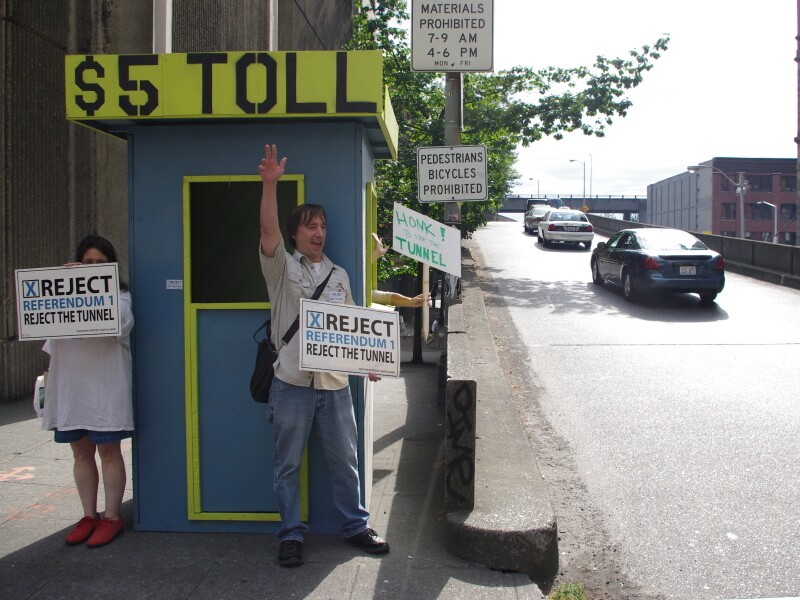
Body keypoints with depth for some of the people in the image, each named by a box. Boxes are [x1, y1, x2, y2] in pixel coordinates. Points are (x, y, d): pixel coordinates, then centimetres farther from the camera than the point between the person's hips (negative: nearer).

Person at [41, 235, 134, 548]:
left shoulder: (119, 295, 1)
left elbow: (120, 323, -19)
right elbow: (51, 336, 15)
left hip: (106, 385, -4)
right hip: (70, 386, 4)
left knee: (109, 452, 2)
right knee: (81, 453, 10)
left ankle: (112, 518, 10)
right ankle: (89, 516, 20)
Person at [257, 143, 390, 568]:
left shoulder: (340, 275, 13)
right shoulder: (282, 267, 0)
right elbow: (268, 232, -19)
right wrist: (270, 183, -30)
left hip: (334, 384, 4)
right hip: (291, 384, -3)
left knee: (345, 461, 12)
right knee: (288, 464, 7)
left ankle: (355, 525, 27)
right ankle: (291, 534, 21)